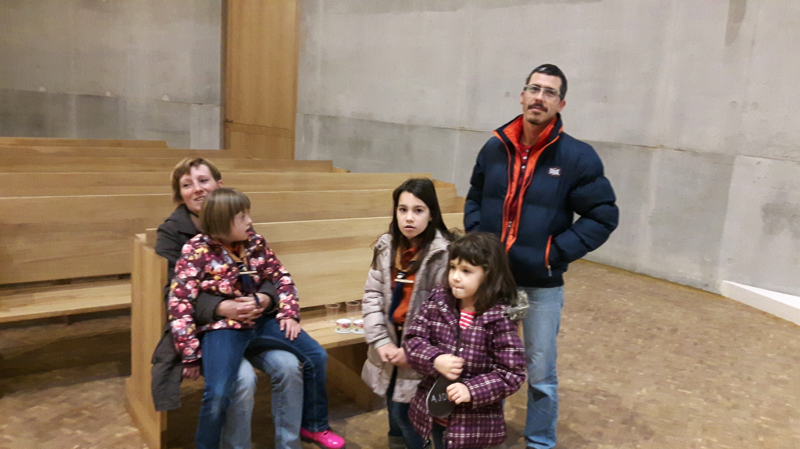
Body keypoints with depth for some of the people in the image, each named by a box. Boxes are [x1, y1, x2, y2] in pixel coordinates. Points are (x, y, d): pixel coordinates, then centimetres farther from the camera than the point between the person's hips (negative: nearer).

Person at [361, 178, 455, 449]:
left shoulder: (444, 253, -17)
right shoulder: (387, 247, 0)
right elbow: (372, 295, 1)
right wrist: (381, 342, -7)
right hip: (391, 343, 5)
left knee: (406, 414, 0)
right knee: (394, 412, 18)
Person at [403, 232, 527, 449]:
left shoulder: (500, 318, -17)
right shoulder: (438, 300, -5)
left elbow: (513, 373, -15)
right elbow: (413, 340, -3)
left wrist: (472, 391, -24)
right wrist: (435, 360, -21)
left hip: (473, 421, -4)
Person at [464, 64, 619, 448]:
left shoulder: (578, 157, -10)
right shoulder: (495, 148, 1)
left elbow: (603, 216, -8)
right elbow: (474, 199, 14)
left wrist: (553, 254, -15)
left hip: (542, 285, -3)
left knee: (540, 374, 9)